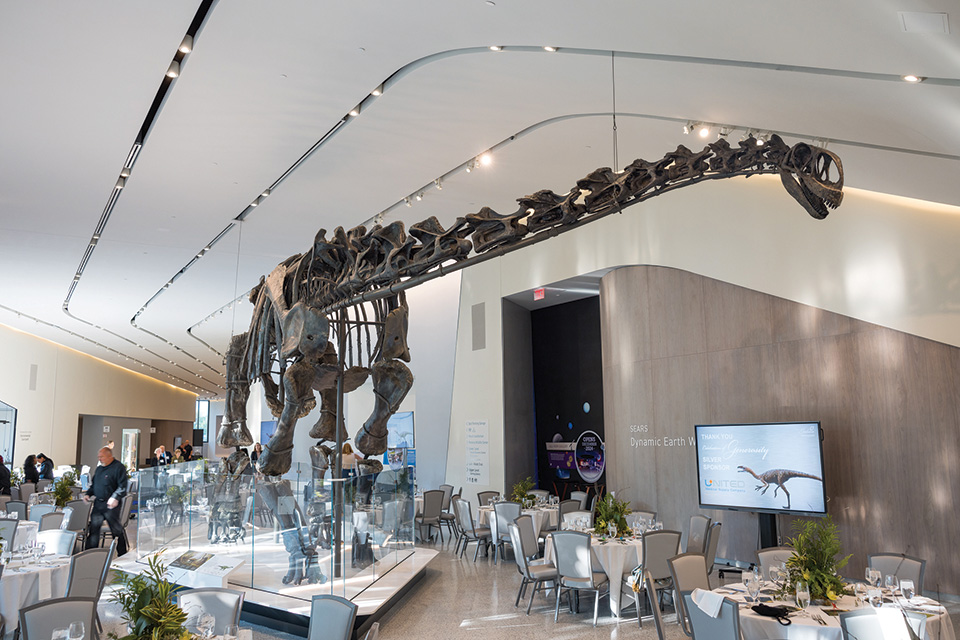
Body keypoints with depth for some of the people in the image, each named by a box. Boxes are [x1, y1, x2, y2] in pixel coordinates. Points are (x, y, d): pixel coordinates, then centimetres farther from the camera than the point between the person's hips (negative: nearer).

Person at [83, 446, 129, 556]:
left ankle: (122, 553, 15)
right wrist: (88, 494, 8)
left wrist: (115, 498, -28)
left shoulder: (118, 467, -9)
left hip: (111, 505, -7)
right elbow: (93, 485, 26)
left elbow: (122, 486, -16)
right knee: (93, 527, 4)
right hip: (98, 504, 7)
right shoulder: (99, 469, 16)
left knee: (116, 529, 3)